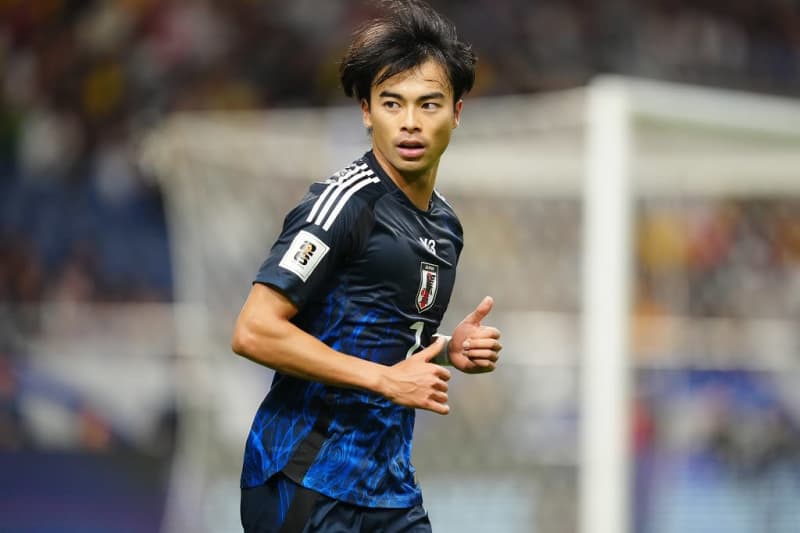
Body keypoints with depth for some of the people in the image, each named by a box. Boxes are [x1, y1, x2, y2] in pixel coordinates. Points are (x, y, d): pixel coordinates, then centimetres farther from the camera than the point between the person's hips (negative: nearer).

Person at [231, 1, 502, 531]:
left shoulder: (446, 225, 12)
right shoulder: (343, 202, -12)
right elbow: (254, 331, -19)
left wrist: (450, 350, 6)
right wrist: (386, 378, -18)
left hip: (390, 485, 8)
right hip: (306, 483, -8)